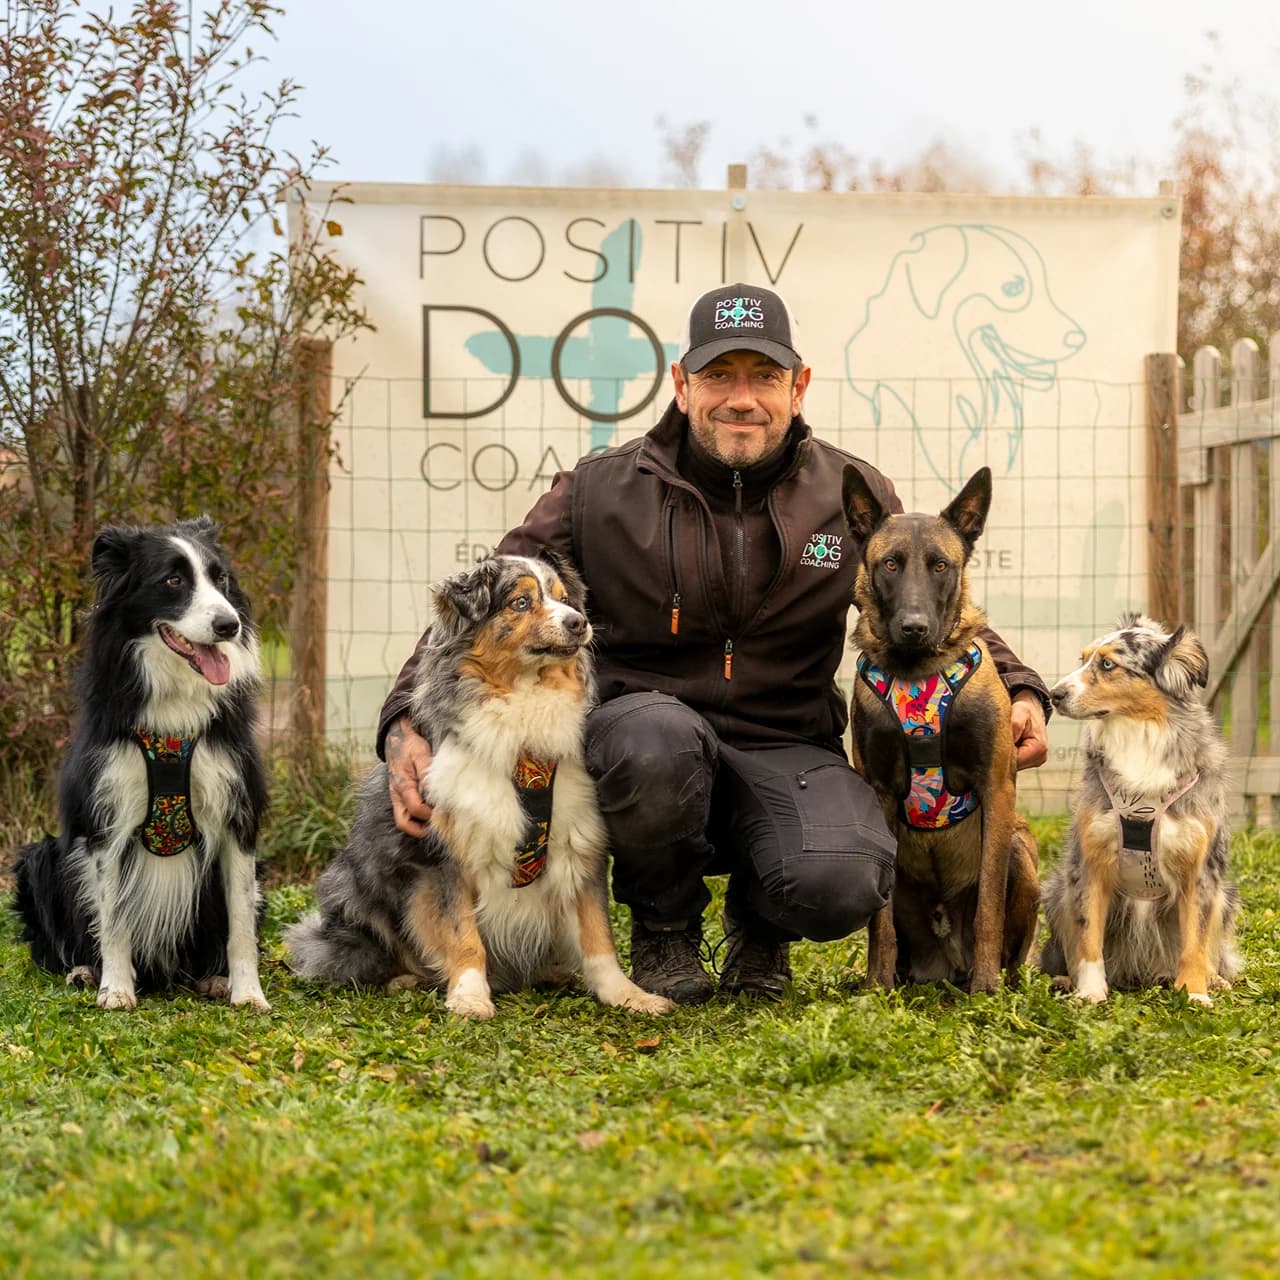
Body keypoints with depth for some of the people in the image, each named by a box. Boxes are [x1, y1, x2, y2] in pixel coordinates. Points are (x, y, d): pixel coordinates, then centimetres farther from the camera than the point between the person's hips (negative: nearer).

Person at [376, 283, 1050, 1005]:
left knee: (839, 885, -32)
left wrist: (1018, 692, -1)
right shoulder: (601, 493, 1)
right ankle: (664, 928, -5)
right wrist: (409, 721, -15)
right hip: (644, 736, -1)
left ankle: (759, 925, 10)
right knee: (656, 737, -39)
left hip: (789, 756, 1)